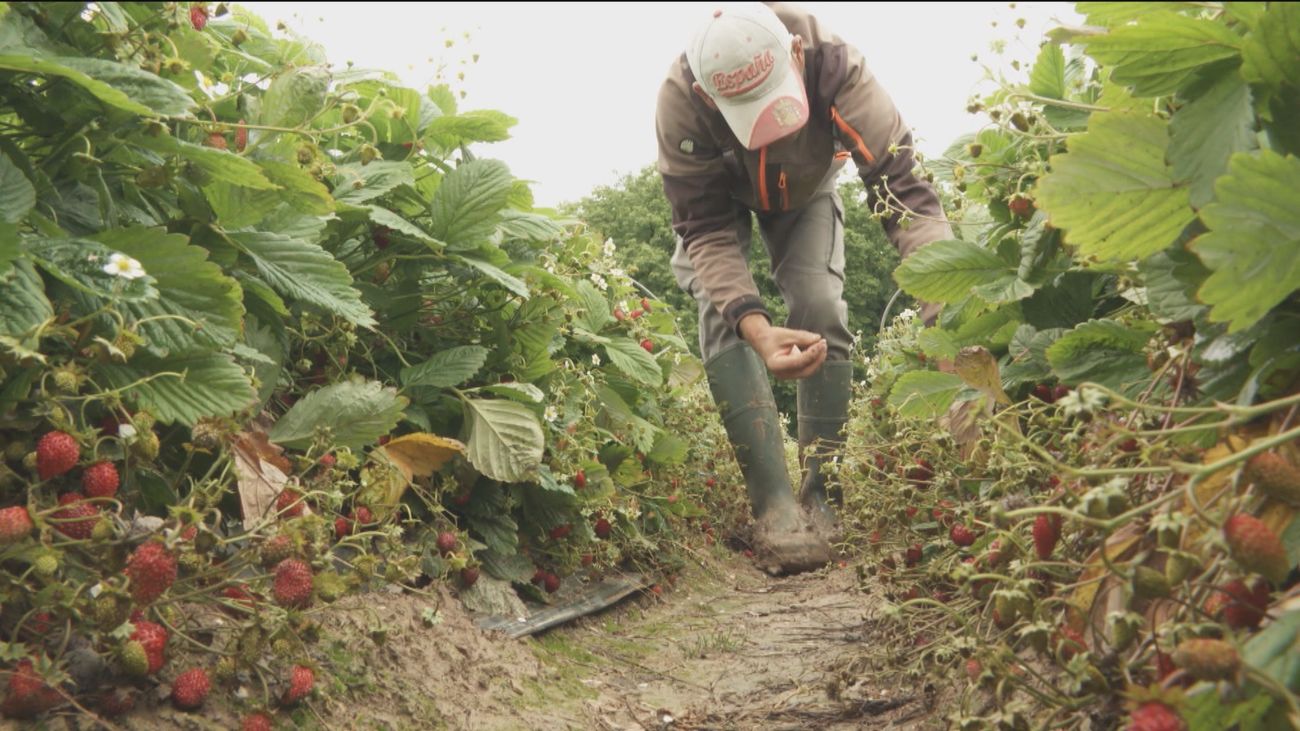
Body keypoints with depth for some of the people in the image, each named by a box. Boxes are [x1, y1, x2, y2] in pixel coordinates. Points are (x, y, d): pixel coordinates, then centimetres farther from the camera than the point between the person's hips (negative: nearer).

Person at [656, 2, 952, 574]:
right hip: (718, 199, 0)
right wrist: (757, 327, -53)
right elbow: (706, 231, -36)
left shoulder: (834, 66, -41)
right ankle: (774, 502, -20)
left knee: (821, 310, -20)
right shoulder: (679, 101, -41)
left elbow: (903, 187, -43)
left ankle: (821, 496, -8)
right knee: (723, 319, -24)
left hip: (805, 194, 1)